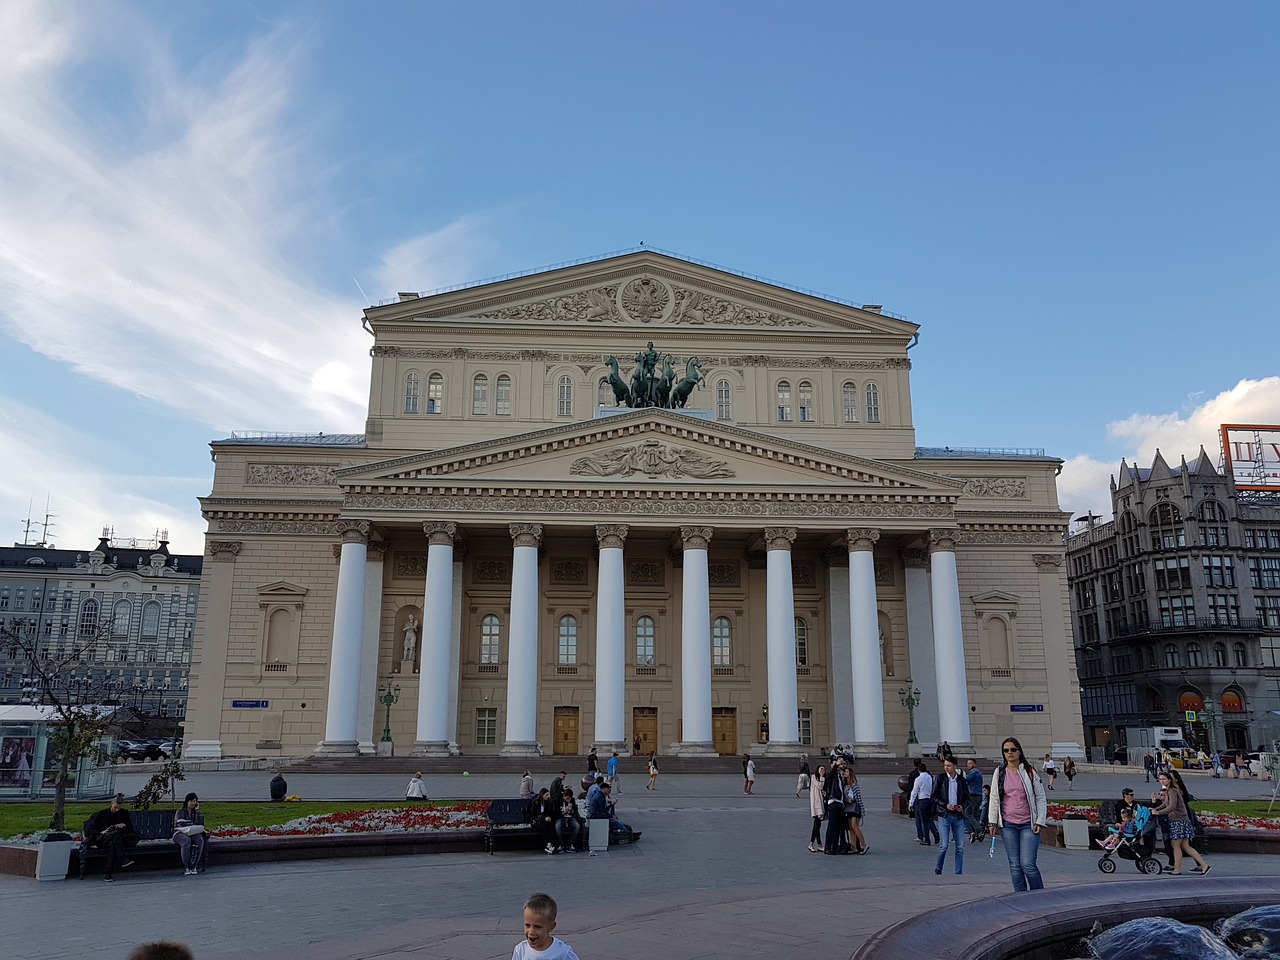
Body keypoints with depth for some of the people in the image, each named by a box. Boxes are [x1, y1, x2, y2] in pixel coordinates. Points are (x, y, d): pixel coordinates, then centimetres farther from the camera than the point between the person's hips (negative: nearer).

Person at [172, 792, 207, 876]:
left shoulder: (196, 812, 16)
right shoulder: (180, 812, 4)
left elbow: (200, 824, -2)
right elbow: (180, 824, -11)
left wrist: (197, 811, -1)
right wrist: (194, 825, -13)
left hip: (193, 834, 3)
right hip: (180, 833, -3)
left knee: (200, 840, -32)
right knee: (187, 841, -39)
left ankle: (193, 867, -29)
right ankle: (186, 867, -32)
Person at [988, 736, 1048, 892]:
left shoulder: (1030, 772, 2)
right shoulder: (999, 772, 7)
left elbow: (1041, 798, 5)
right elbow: (994, 799, 10)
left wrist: (1040, 821, -2)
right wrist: (993, 822, 4)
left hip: (1028, 825, -2)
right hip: (1007, 825, 2)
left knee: (1028, 864, -9)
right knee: (1015, 866, 3)